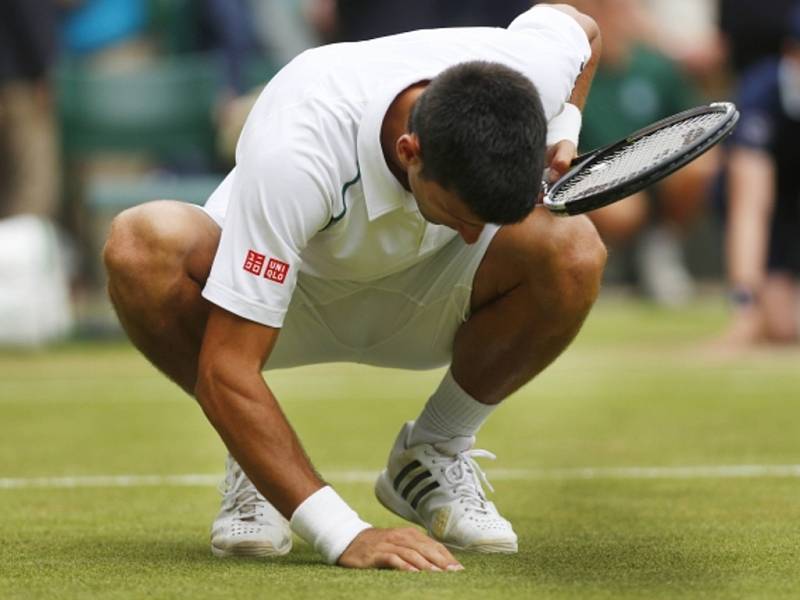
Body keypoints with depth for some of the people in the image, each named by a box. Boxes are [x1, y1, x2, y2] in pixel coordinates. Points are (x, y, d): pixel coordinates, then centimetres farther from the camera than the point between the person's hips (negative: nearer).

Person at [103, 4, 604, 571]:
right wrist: (344, 534, -44)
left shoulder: (534, 70, -28)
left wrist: (562, 135, -16)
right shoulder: (292, 156, -42)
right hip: (286, 294, -3)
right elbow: (224, 369, -39)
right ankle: (254, 461, -10)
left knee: (574, 252, -30)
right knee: (142, 244, -37)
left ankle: (435, 454, -3)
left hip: (423, 292, 3)